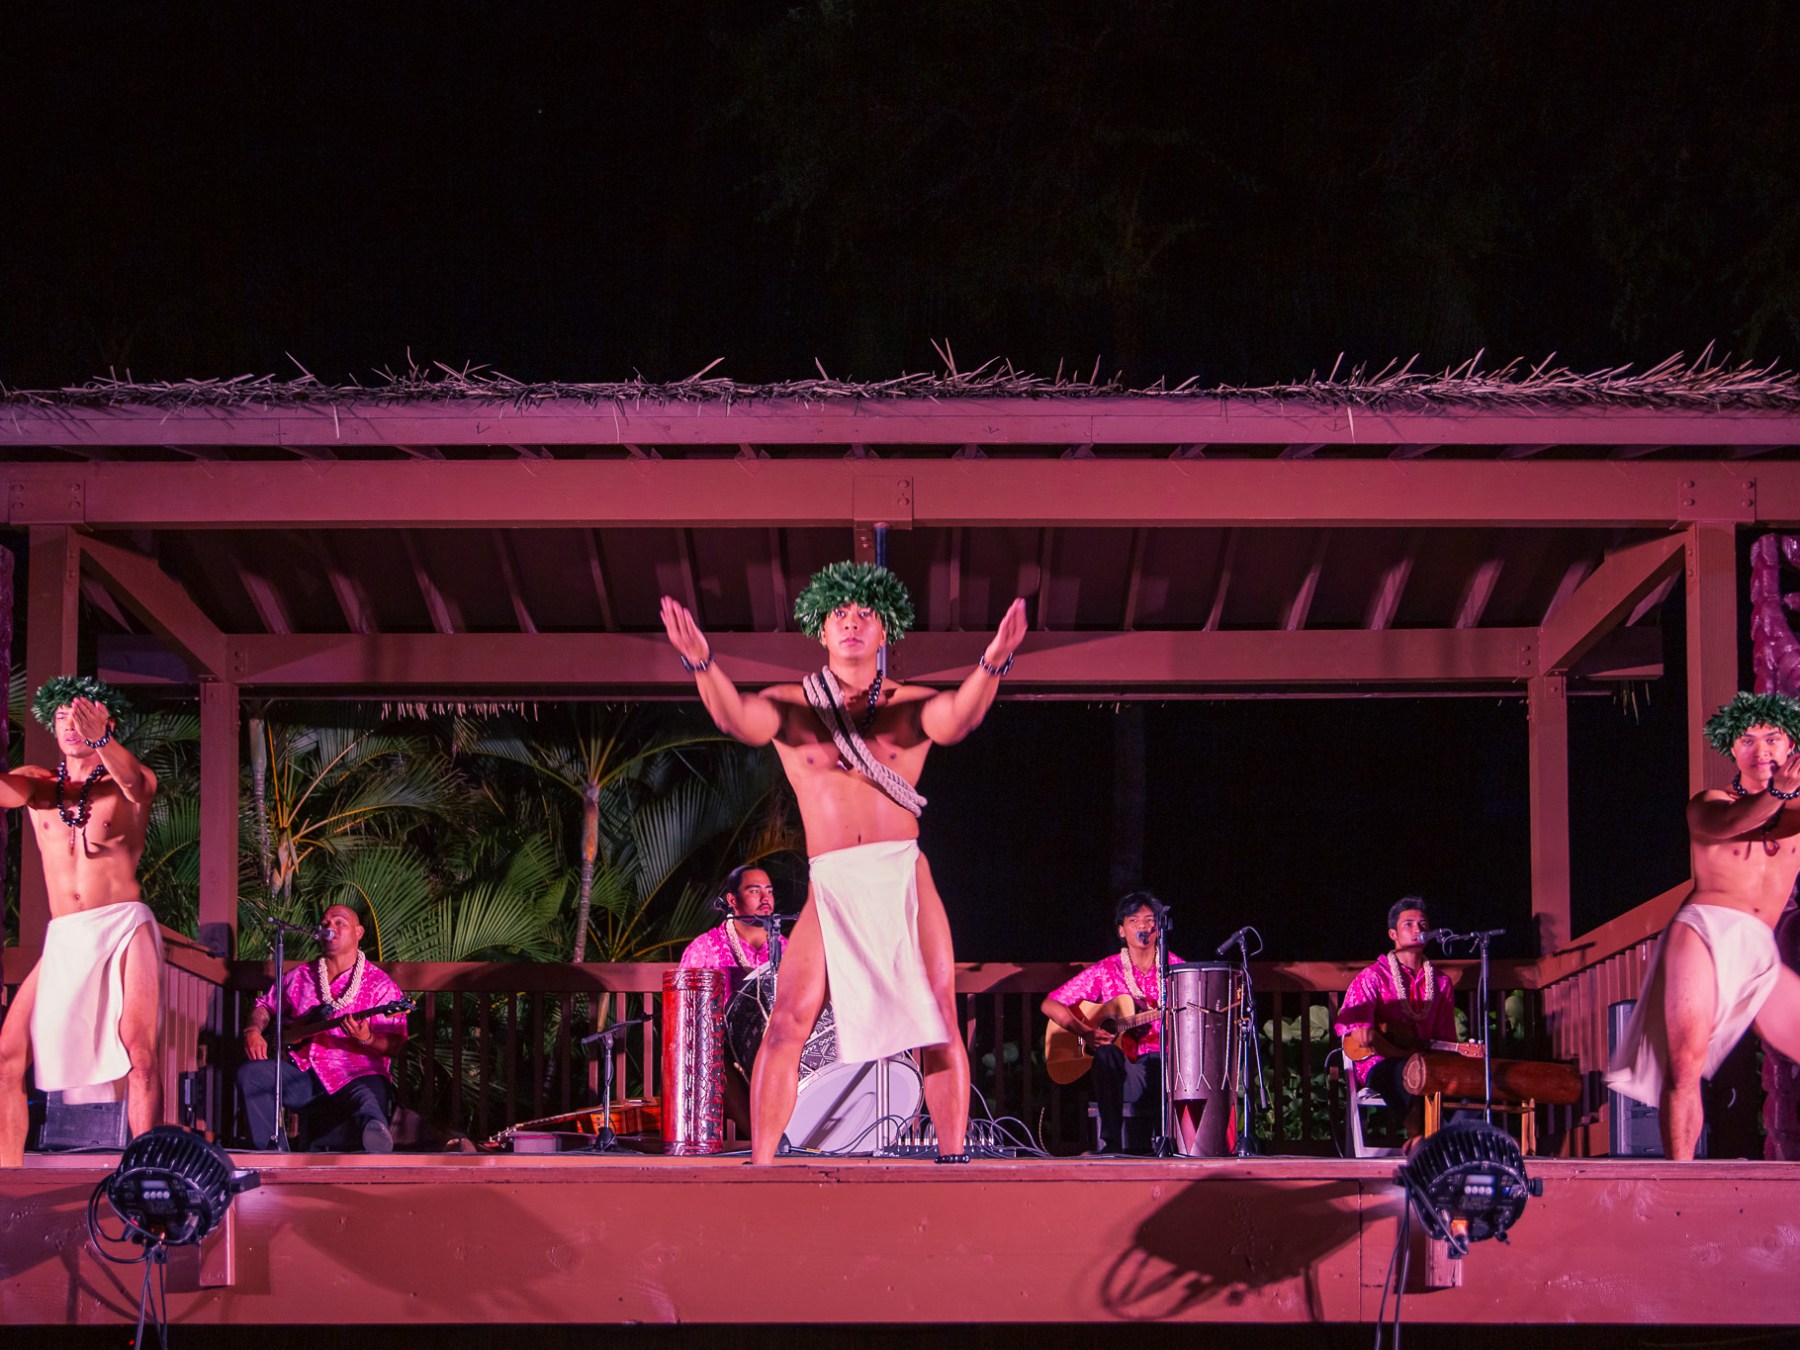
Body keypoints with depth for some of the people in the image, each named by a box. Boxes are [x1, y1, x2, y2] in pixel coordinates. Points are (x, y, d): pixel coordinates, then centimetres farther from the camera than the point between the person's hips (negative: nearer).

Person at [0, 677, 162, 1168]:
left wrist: (101, 741, -43)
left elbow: (132, 781, -21)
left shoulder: (130, 782, 4)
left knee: (139, 1051, -19)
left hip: (124, 929, -4)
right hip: (63, 941, 4)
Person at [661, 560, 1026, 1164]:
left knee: (941, 1023, -4)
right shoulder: (791, 704, 8)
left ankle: (952, 1160, 4)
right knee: (788, 1024, -11)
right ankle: (759, 1166, -6)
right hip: (830, 887, -1)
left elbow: (953, 720, -15)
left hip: (906, 877, 1)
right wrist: (703, 662, -35)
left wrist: (992, 663, -37)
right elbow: (741, 720, -14)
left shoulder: (908, 705, 8)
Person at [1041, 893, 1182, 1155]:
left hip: (1165, 1062, 0)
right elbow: (1050, 1005, 2)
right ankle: (1111, 1142, -34)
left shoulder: (1175, 967, 9)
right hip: (1124, 1071, 0)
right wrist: (1085, 1032, -14)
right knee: (1106, 1050, -35)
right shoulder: (1106, 971, 5)